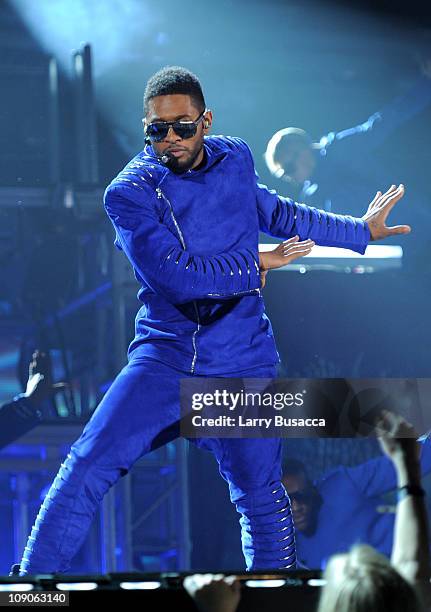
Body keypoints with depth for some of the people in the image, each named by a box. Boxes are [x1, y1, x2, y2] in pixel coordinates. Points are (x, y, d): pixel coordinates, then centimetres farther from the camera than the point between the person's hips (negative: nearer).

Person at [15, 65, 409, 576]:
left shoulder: (236, 159, 7)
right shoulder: (129, 193, -9)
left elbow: (276, 212, 28)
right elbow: (176, 275, -21)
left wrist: (360, 230, 38)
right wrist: (258, 264, -11)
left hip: (242, 366, 3)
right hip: (162, 360, -3)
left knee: (263, 503, 1)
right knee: (85, 469, -15)